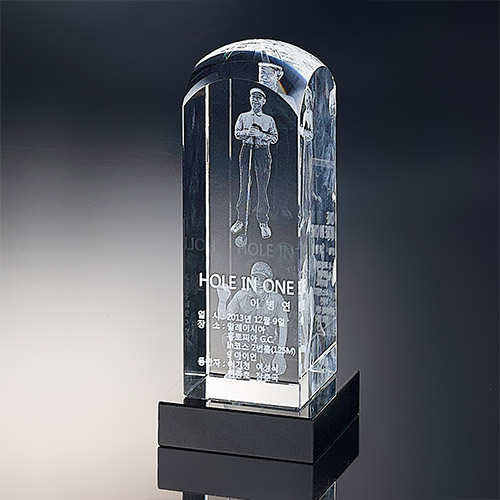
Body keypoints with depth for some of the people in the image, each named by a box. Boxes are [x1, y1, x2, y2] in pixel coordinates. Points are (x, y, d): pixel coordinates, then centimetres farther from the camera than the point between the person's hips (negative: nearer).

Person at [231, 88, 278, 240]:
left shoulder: (269, 119, 10)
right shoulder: (243, 117, 15)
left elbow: (275, 138, 3)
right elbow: (236, 133, 6)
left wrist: (260, 134, -12)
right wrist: (247, 132, -13)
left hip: (263, 152, -1)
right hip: (246, 150, 1)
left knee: (262, 188, -4)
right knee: (244, 186, 0)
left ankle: (263, 222, 1)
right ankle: (241, 219, 8)